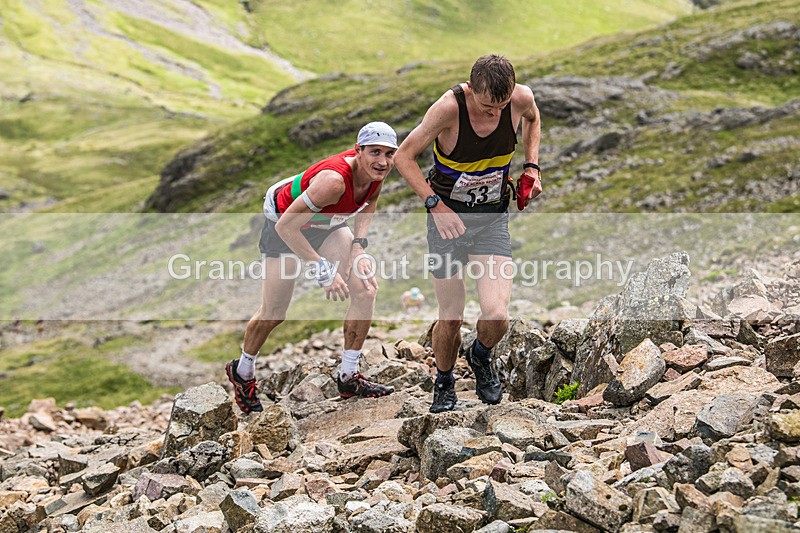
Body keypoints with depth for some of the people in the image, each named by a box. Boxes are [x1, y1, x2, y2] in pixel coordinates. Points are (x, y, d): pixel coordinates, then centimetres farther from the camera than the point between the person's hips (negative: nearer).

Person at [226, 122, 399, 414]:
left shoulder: (376, 171, -20)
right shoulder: (334, 179, -42)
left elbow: (368, 203, 5)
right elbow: (287, 226, -37)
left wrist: (358, 246, -8)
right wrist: (323, 269, -36)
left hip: (326, 224, 7)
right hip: (284, 221, -6)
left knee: (365, 290, -9)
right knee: (273, 314, 1)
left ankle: (349, 378, 5)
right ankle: (242, 373, 30)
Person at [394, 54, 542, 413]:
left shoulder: (521, 98, -13)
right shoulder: (449, 107, -23)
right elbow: (403, 157, -13)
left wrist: (532, 166, 4)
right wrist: (435, 204, -22)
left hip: (493, 219, 2)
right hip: (447, 217, -2)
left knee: (496, 315, -15)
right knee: (450, 319, 2)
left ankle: (481, 357, 21)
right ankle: (444, 384, 32)